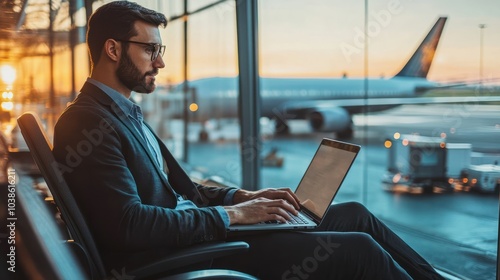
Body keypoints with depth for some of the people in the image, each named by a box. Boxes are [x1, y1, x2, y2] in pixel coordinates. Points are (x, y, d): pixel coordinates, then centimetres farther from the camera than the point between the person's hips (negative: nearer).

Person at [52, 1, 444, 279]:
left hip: (195, 234, 10)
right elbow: (130, 224, -24)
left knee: (354, 214, 6)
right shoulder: (87, 123, -15)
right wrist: (231, 214, -17)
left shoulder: (124, 113, 15)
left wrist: (244, 198, 3)